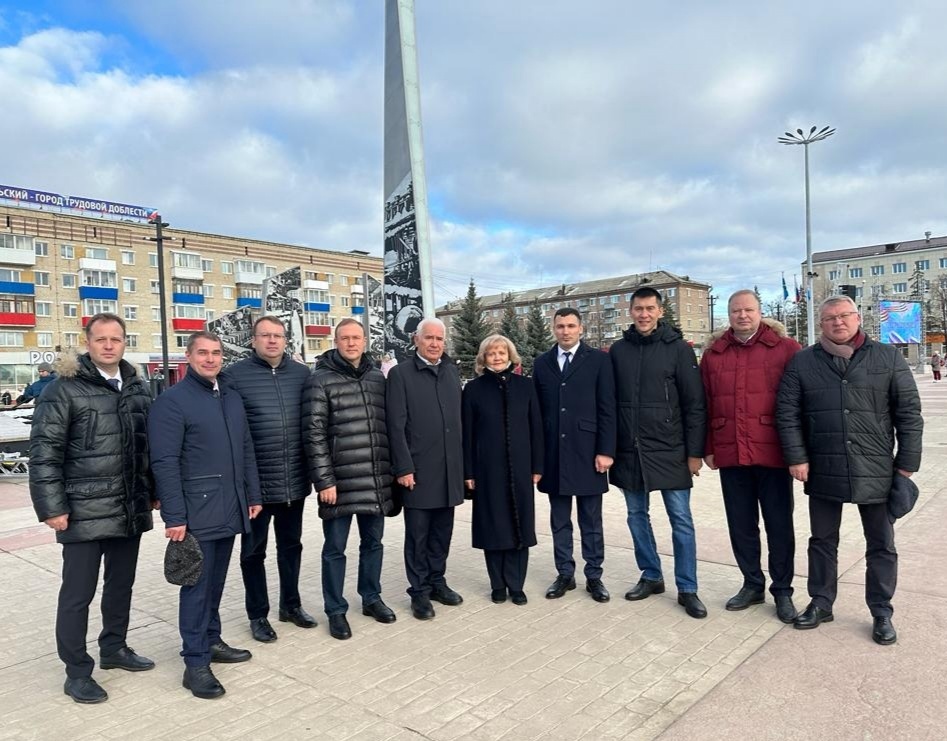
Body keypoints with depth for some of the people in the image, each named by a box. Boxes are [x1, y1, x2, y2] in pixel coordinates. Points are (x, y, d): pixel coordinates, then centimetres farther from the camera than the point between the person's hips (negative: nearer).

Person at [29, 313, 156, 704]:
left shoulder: (137, 388, 8)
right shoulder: (64, 389, -9)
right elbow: (43, 452, -10)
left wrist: (152, 491, 14)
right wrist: (52, 507, -13)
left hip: (130, 509, 6)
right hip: (84, 512, -5)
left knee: (121, 584, 18)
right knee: (78, 592, 5)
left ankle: (114, 648, 36)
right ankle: (77, 671, 20)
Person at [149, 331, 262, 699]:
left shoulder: (232, 397, 13)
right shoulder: (171, 401, -9)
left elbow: (246, 450, 17)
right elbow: (165, 462, -14)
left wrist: (253, 495, 13)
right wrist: (174, 516, -18)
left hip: (230, 510, 7)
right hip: (196, 512, -7)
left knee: (215, 582, 17)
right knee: (197, 585, 0)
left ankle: (211, 640, 31)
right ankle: (196, 662, 9)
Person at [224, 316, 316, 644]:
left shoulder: (302, 373, 3)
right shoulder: (234, 375, -7)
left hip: (295, 481, 4)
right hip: (256, 482, -3)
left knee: (291, 545, 18)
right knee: (254, 550, 11)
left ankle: (291, 604, 35)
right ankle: (258, 615, 27)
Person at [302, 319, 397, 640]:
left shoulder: (377, 377, 10)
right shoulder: (320, 380, -6)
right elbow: (314, 434, -10)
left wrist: (391, 469, 11)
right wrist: (324, 481, -14)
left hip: (376, 480, 5)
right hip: (340, 481, -5)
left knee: (373, 542, 17)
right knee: (335, 548, 8)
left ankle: (371, 598, 34)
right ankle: (336, 611, 23)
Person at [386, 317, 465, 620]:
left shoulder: (452, 372, 11)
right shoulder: (401, 374, -6)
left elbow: (458, 419, 11)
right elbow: (396, 425, -9)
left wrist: (462, 463, 9)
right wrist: (404, 467, -13)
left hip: (449, 469, 5)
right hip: (418, 469, -5)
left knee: (442, 532, 14)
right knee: (418, 534, 7)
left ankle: (437, 582, 30)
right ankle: (419, 591, 20)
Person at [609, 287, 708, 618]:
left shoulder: (678, 348, -4)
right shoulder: (618, 350, 5)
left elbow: (694, 404, -5)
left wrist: (695, 451, -7)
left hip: (669, 451, -3)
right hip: (629, 451, 3)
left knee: (681, 520, 3)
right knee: (637, 516, 12)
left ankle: (687, 589, 14)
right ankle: (651, 576, 28)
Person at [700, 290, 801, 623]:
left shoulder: (785, 348, -1)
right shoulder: (713, 354, 8)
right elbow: (705, 406, 8)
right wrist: (707, 448, 5)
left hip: (772, 452, -3)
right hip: (730, 454, 3)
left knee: (779, 524, 8)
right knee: (741, 525, 13)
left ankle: (782, 590, 24)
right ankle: (752, 584, 30)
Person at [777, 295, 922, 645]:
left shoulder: (889, 358, 1)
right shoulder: (802, 362, 2)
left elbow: (909, 413, 1)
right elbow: (787, 413, 0)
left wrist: (907, 463, -3)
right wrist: (796, 458, -7)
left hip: (876, 471, 0)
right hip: (822, 470, 1)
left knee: (881, 545, 11)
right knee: (822, 541, 13)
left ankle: (881, 612, 27)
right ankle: (821, 603, 28)